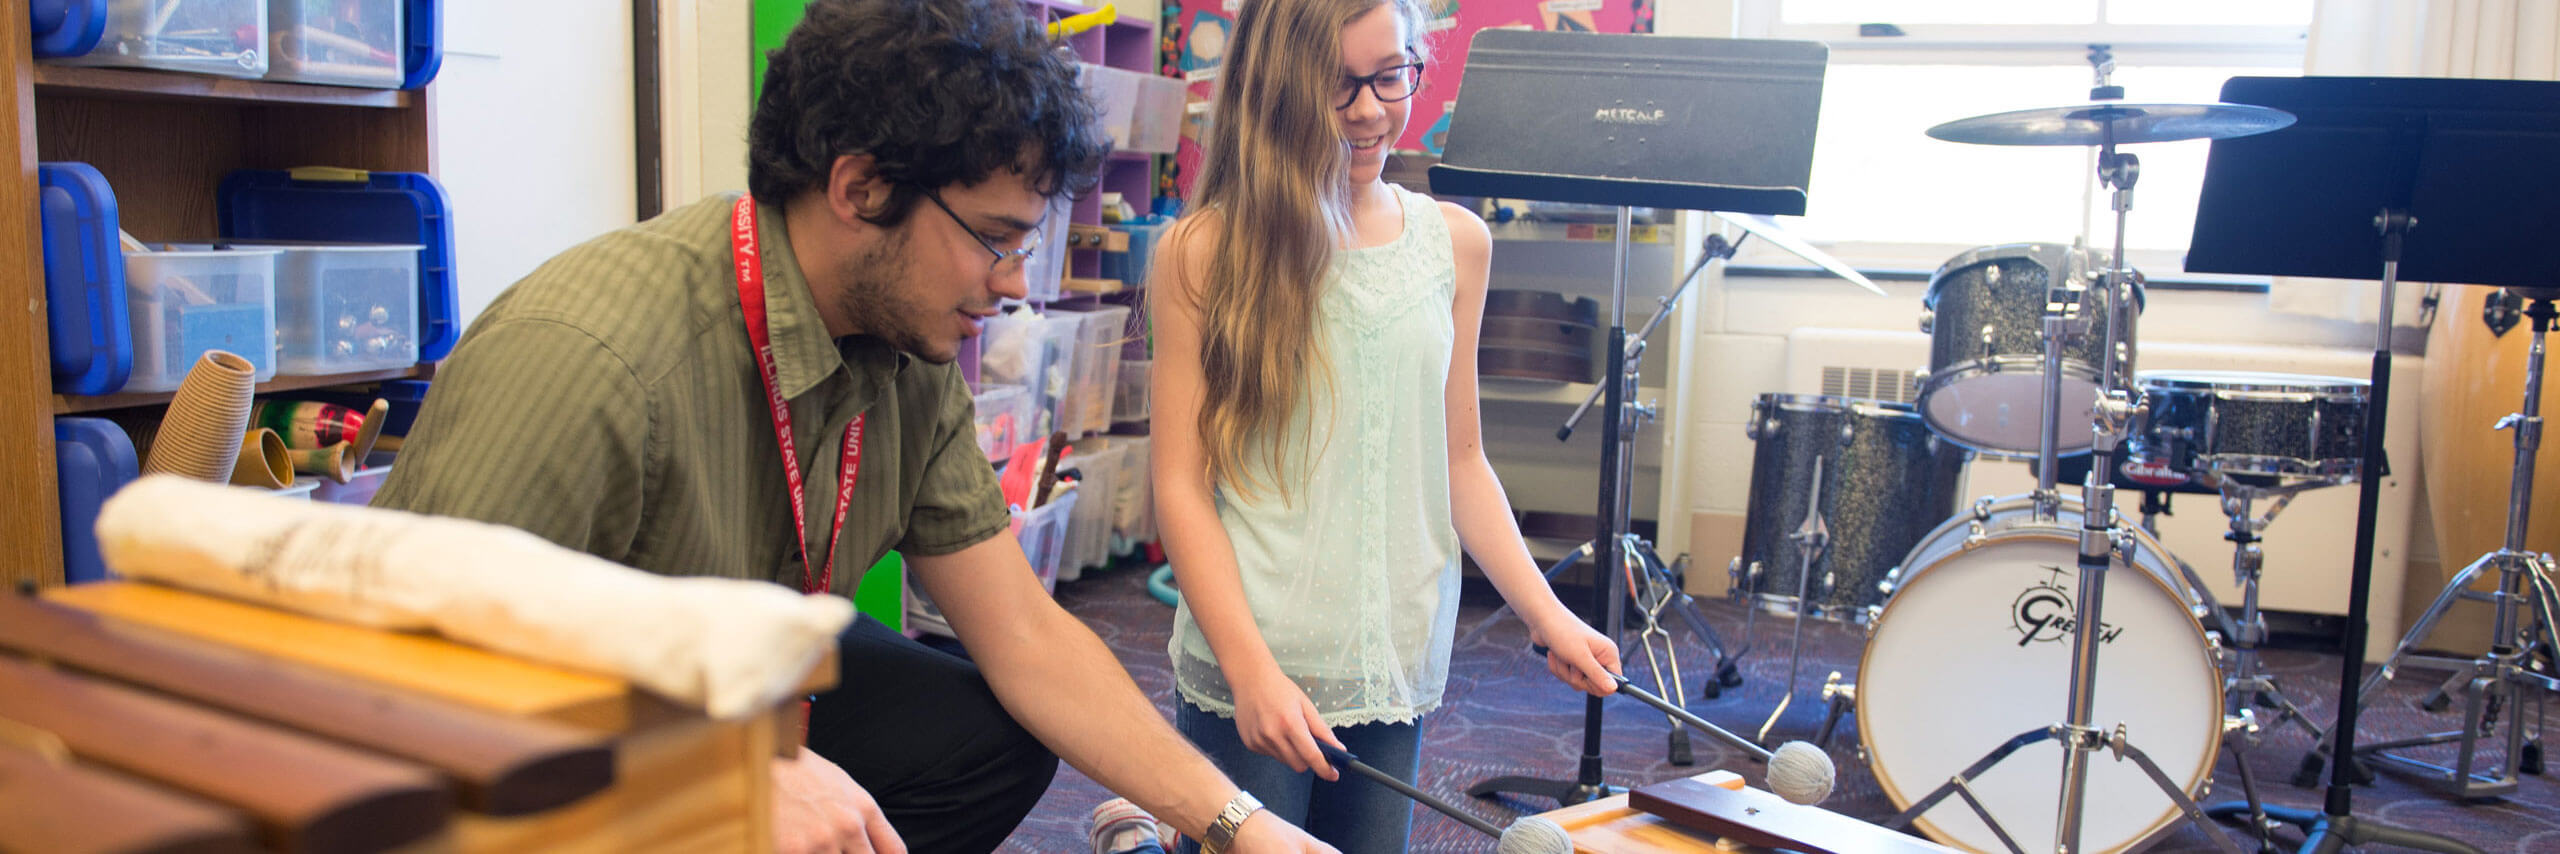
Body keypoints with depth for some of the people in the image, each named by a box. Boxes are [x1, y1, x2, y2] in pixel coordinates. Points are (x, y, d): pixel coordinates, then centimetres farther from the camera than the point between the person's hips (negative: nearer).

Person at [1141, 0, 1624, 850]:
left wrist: (1545, 613, 1)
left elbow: (1460, 461, 11)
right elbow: (1181, 485, -7)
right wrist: (1252, 669, -16)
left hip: (1399, 662, 4)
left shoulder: (1455, 243, 7)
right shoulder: (1207, 252, -5)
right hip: (1249, 662, -4)